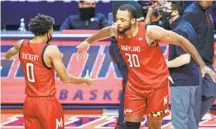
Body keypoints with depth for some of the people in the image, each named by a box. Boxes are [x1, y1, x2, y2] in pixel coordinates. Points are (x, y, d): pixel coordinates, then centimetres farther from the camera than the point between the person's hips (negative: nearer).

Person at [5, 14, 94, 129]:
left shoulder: (22, 45, 2)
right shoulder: (51, 50, -16)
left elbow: (7, 56, 25)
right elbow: (65, 78, -14)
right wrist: (85, 80, 3)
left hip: (29, 102, 6)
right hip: (47, 102, -6)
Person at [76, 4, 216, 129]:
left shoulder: (150, 32, -26)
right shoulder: (117, 31, -10)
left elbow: (182, 41, -18)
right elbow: (106, 31, 17)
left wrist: (202, 65, -18)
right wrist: (88, 42, 34)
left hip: (156, 84, -4)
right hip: (134, 85, 4)